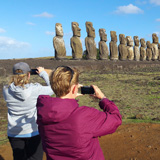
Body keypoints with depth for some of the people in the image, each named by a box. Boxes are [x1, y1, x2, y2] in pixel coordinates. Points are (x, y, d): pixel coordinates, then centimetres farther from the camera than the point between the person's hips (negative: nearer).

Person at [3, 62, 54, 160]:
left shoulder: (6, 90, -9)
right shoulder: (35, 89, -18)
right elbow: (52, 89, -2)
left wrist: (17, 78, 6)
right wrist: (43, 73, 5)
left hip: (14, 133, 4)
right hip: (34, 131, -3)